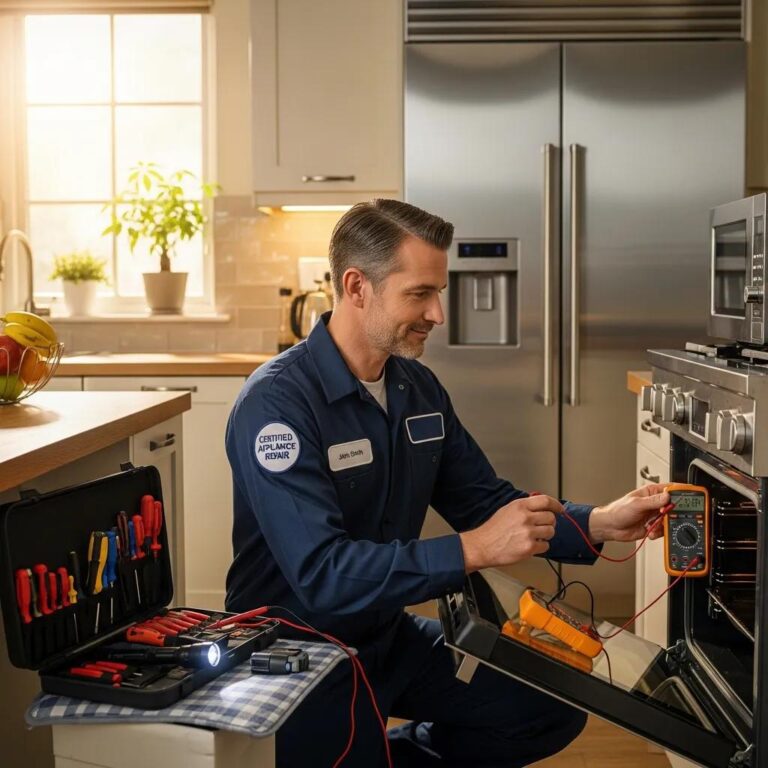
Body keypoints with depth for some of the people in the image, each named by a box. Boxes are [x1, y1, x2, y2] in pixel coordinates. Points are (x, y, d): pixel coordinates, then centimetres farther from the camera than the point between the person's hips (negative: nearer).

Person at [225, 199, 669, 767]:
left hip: (390, 635, 7)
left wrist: (599, 523, -9)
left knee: (554, 709, 3)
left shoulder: (419, 387, 2)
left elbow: (486, 503, 6)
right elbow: (322, 575, -31)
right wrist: (473, 550, -33)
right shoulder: (277, 402, -22)